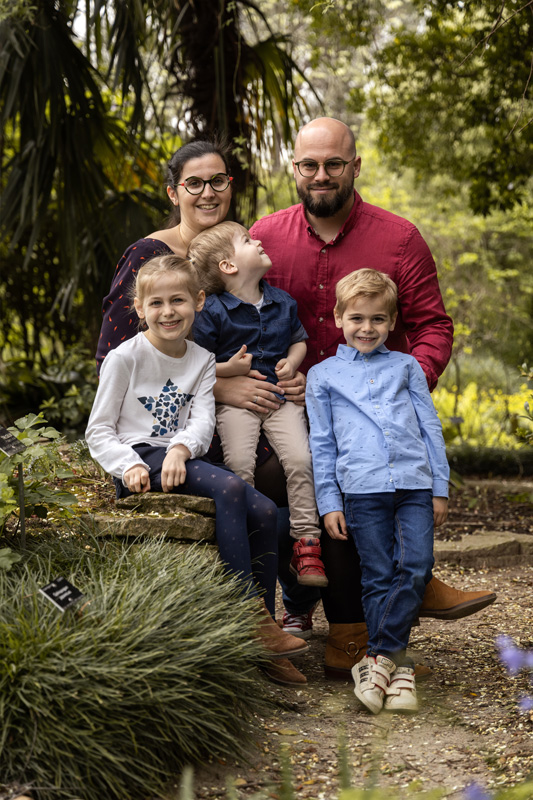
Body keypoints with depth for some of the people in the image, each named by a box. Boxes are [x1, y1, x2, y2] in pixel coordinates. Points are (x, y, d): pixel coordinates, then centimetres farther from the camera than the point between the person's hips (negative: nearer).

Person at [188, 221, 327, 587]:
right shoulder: (212, 312, -5)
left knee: (300, 458, -17)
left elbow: (299, 340, 25)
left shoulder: (283, 302, 10)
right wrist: (229, 368, -18)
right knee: (239, 463, -23)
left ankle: (307, 542, -10)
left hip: (280, 396, 3)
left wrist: (292, 362, 5)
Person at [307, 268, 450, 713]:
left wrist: (440, 487, 9)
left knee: (417, 568, -12)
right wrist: (329, 502, 4)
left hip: (415, 481, 1)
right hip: (361, 487, -1)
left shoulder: (406, 367, 17)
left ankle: (378, 658, -7)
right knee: (378, 577, -2)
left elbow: (430, 428, 16)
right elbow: (321, 444, 11)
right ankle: (396, 665, 5)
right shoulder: (322, 375, 13)